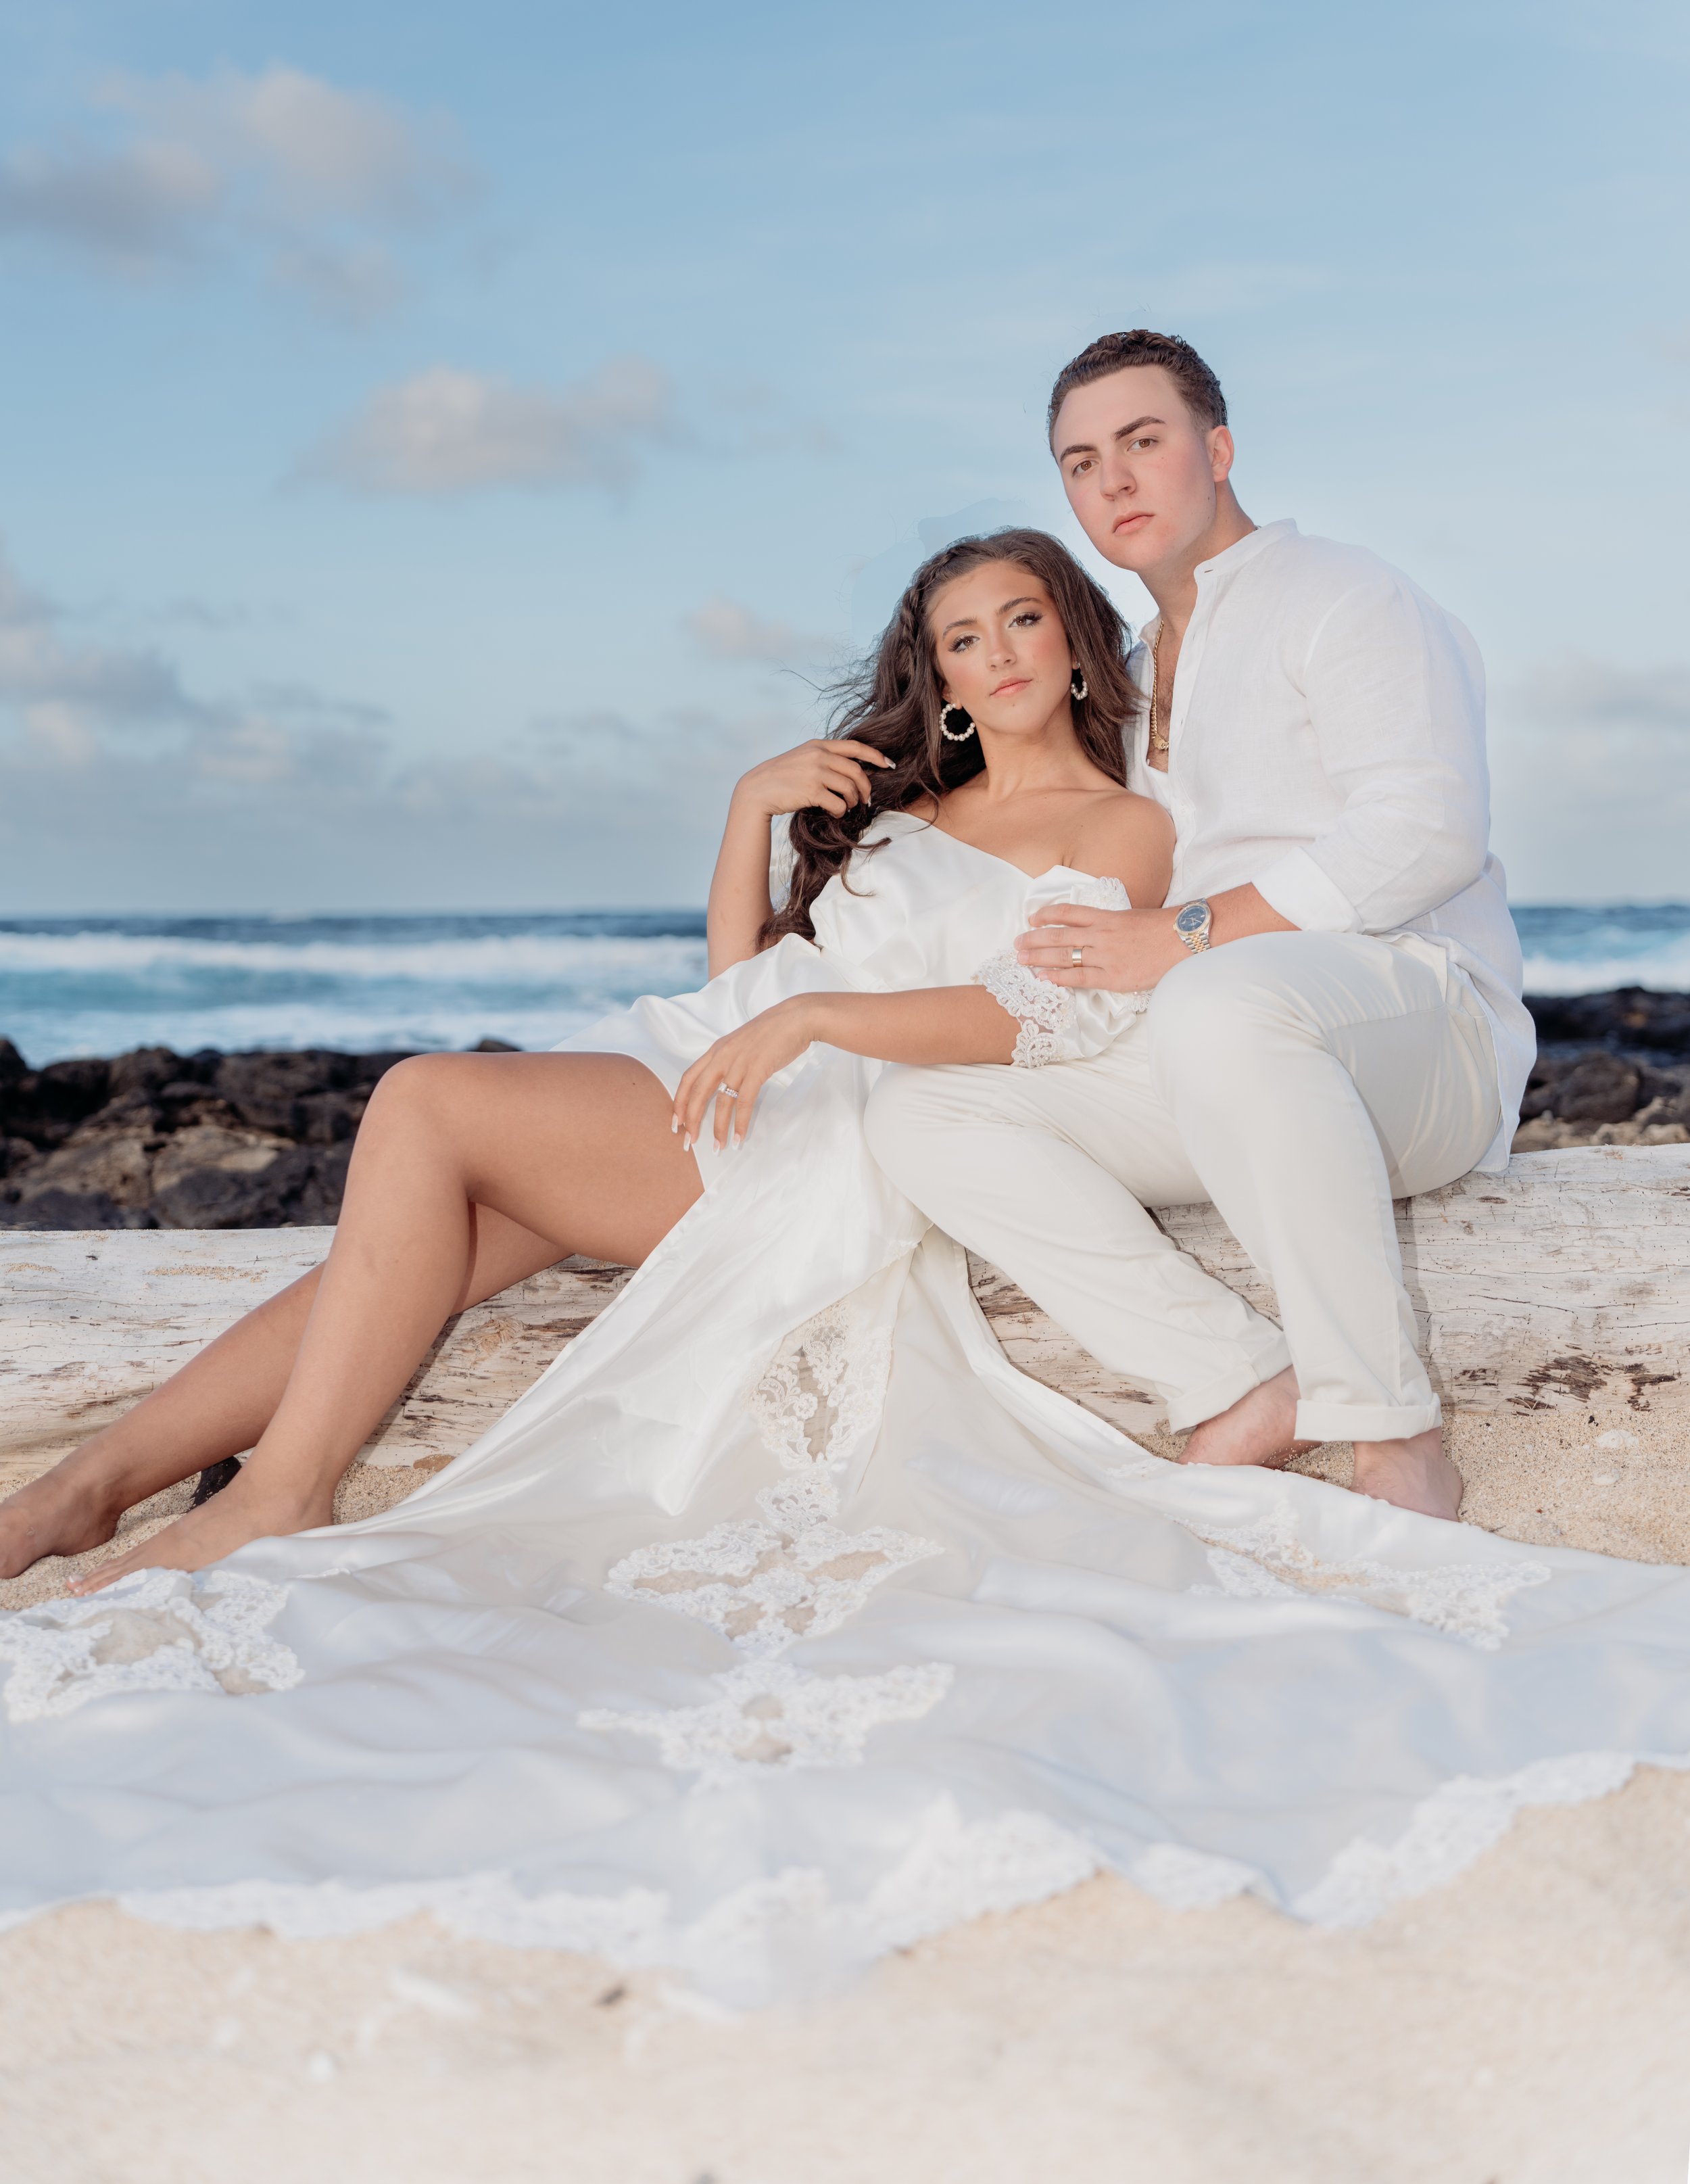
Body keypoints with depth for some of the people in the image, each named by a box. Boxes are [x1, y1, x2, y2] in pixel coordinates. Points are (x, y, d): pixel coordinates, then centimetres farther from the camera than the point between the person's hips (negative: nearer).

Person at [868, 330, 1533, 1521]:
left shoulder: (1341, 595, 4)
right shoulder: (1128, 683, 27)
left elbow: (1428, 832, -13)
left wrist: (1190, 937, -18)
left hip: (1416, 1019, -7)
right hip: (1213, 1072, 7)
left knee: (1222, 1005, -41)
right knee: (917, 1112, -12)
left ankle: (1395, 1431, -27)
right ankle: (1243, 1393, -21)